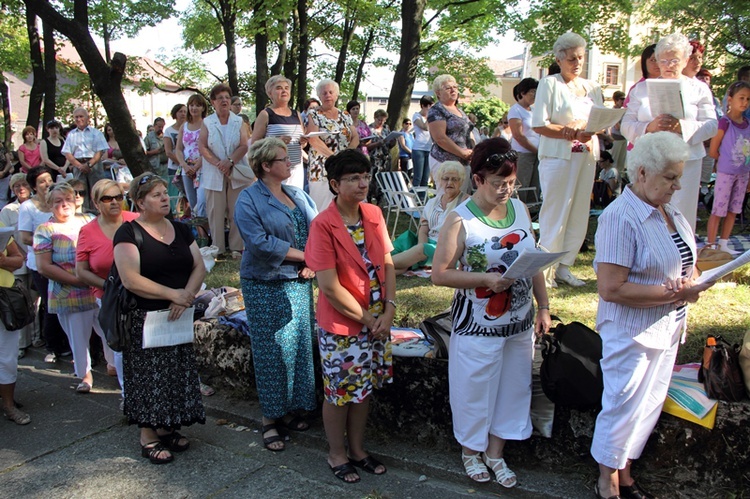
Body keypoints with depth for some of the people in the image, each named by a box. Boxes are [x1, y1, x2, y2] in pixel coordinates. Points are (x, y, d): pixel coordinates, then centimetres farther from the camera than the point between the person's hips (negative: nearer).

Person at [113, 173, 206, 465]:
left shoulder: (181, 230, 11)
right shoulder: (129, 233, -8)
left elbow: (199, 267, 7)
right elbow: (131, 280, -17)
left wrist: (187, 294, -11)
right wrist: (172, 293, -16)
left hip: (178, 317, 6)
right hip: (145, 319, -6)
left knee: (177, 374, 10)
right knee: (150, 376, -1)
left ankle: (167, 429, 24)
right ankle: (148, 438, 10)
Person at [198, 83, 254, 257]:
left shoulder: (239, 122, 7)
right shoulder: (207, 123, 6)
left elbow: (244, 146, -2)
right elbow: (202, 147, -1)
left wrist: (230, 161, -16)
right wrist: (218, 164, -13)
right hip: (214, 175, 0)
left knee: (236, 212, 0)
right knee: (215, 212, 0)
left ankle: (236, 247, 7)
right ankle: (218, 248, 8)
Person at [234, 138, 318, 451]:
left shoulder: (298, 195, 12)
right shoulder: (249, 200, -8)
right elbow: (260, 242, -19)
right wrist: (303, 256, -16)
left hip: (299, 283, 6)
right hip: (266, 287, -6)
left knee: (299, 345, 7)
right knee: (271, 351, -1)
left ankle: (288, 410, 22)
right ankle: (270, 418, 12)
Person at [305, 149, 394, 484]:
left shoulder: (374, 214, 1)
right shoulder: (323, 225, -18)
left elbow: (387, 264, 5)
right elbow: (329, 287, -20)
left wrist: (389, 310, -7)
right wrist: (368, 319, -14)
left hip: (377, 321, 6)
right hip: (341, 325, -6)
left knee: (364, 388, 18)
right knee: (340, 392, 10)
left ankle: (357, 449, 36)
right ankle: (337, 455, 31)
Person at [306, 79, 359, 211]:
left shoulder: (344, 116, 15)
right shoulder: (313, 114, 1)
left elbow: (356, 138, 9)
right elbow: (313, 140, -11)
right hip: (322, 171, -4)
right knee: (322, 209, -6)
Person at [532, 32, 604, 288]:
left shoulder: (592, 87, 15)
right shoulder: (549, 84, -1)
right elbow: (539, 124, -10)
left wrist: (591, 131, -12)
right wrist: (573, 133, -18)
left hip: (586, 156, 6)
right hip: (557, 155, -6)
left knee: (579, 213, 6)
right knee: (555, 212, -4)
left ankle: (564, 266, 15)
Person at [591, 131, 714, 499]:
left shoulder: (668, 210, 5)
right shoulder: (620, 218, -22)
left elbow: (685, 259, 18)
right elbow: (611, 289, -27)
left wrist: (690, 281, -6)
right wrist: (674, 294, -22)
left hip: (667, 329, 9)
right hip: (631, 332, -9)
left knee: (649, 406, 19)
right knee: (622, 407, 6)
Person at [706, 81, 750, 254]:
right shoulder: (725, 122, -13)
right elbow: (713, 152, -11)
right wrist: (727, 161, 1)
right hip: (726, 173, -6)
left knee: (733, 210, 12)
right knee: (718, 211, -1)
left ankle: (723, 245, 22)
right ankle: (710, 246, 7)